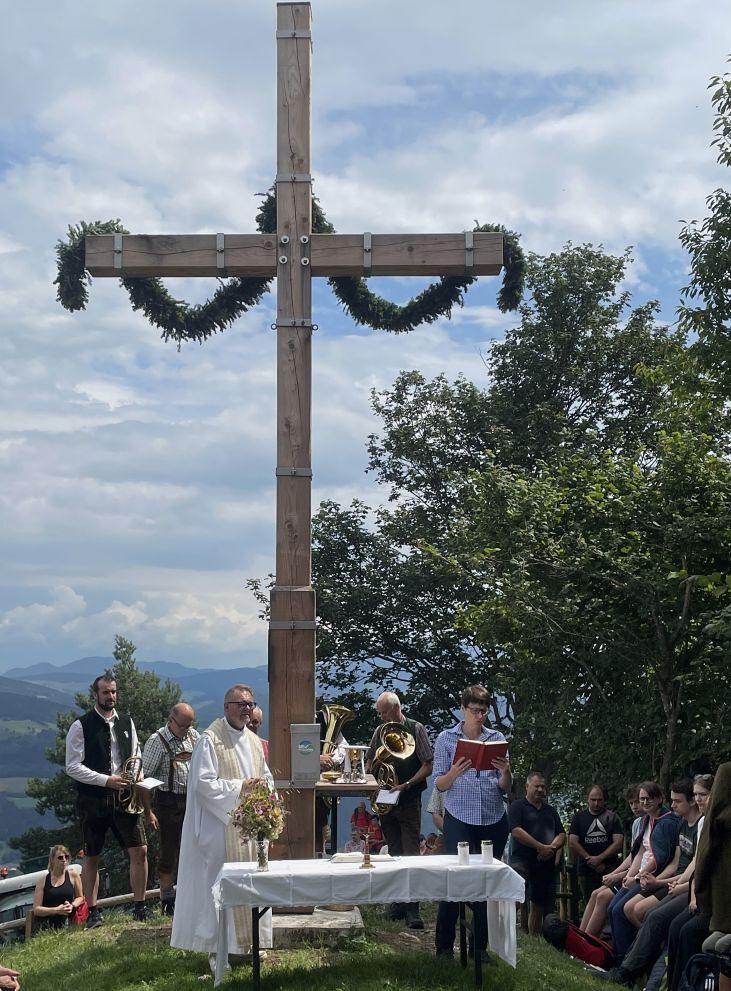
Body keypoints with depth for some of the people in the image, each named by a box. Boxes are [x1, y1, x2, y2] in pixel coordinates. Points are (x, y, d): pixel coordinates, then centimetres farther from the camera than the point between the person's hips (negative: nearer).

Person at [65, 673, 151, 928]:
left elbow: (136, 758, 18)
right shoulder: (81, 726, -7)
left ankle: (139, 907, 9)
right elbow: (72, 767, -11)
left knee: (139, 850, -3)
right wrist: (106, 780, -18)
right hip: (93, 800, -3)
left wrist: (136, 776, -4)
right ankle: (93, 912, 18)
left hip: (123, 797, 3)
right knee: (91, 857, 7)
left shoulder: (126, 723, 8)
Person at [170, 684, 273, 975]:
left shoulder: (254, 741, 13)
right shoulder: (210, 739, -11)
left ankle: (246, 941, 20)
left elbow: (267, 777, 20)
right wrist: (241, 786, -18)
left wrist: (263, 784, -4)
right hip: (220, 828, -7)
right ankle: (216, 948, 5)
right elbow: (204, 784, -17)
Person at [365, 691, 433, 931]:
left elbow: (428, 766, -8)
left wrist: (406, 785, -18)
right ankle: (398, 903, 16)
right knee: (394, 853, 10)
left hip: (409, 801, -5)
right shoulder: (379, 732, 9)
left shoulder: (415, 729, -4)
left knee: (410, 853, -9)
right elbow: (369, 761, 20)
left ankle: (412, 909, -11)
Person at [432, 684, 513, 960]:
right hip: (459, 820, -3)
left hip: (493, 821, 3)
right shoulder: (446, 739, 2)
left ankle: (481, 946, 15)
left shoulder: (497, 739, 8)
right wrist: (455, 772, -20)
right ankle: (444, 945, 5)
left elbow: (505, 787, 9)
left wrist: (506, 772, -13)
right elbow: (439, 784, 0)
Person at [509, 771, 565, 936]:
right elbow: (516, 831, -12)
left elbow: (561, 835, 15)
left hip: (547, 863, 6)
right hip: (523, 860, -6)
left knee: (539, 905, 11)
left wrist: (552, 848, -8)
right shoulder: (517, 807, 2)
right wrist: (541, 847, -15)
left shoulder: (550, 810, 21)